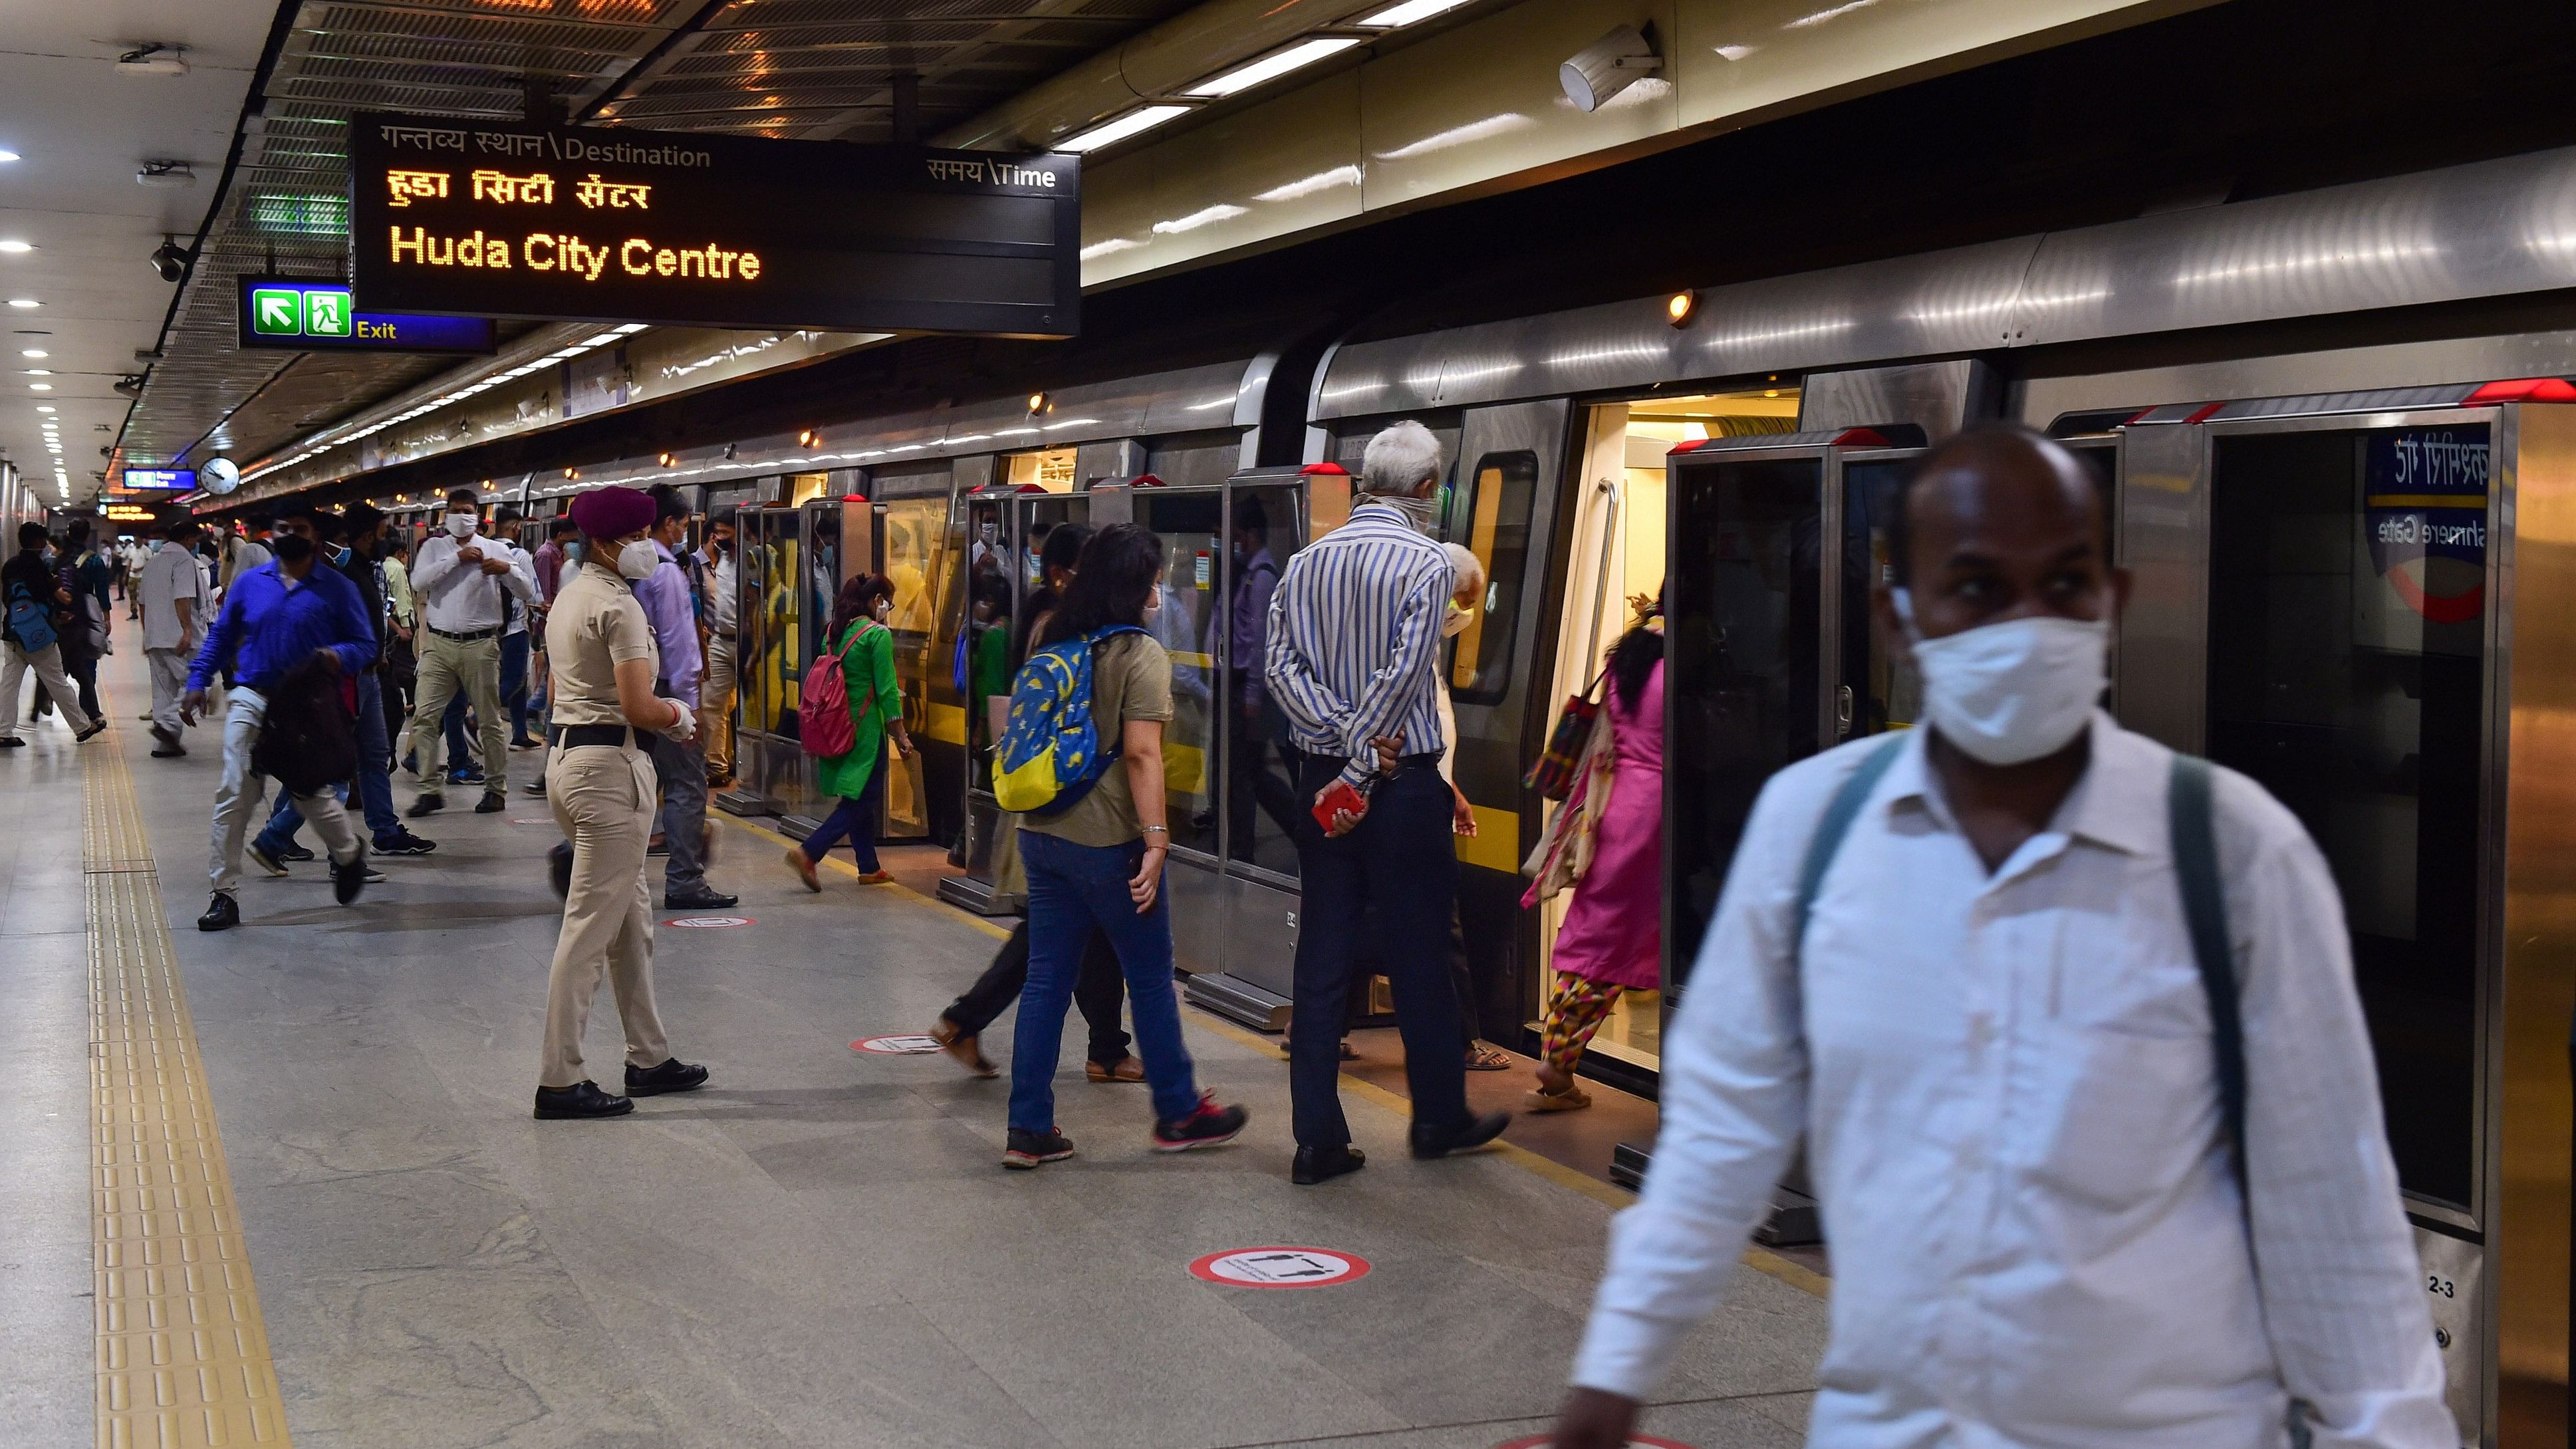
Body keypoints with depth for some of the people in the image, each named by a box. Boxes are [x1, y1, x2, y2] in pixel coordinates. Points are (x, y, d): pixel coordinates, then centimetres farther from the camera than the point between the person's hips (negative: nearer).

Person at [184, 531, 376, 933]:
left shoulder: (337, 589, 0)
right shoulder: (250, 583, 8)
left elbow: (365, 644, 1)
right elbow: (221, 636, 16)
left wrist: (338, 656, -20)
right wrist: (197, 683, 7)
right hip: (252, 699, 2)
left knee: (310, 796, 1)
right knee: (235, 794, -6)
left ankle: (349, 855, 34)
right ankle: (225, 895, 0)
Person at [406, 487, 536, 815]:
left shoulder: (496, 549, 6)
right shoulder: (435, 547, 10)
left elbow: (527, 593, 1)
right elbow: (419, 582, -7)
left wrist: (508, 569, -18)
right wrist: (457, 558, -12)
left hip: (480, 645, -1)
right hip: (439, 644, 2)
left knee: (490, 720, 5)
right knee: (424, 716, -4)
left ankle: (496, 789, 15)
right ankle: (431, 789, 2)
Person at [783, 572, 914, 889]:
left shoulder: (835, 632, 8)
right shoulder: (878, 635, -13)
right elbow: (886, 690, -14)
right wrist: (900, 735, -7)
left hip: (838, 726, 8)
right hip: (866, 728, -8)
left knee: (859, 799, 16)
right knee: (861, 800, -2)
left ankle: (869, 868, 22)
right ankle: (808, 852, -14)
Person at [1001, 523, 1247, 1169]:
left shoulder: (1050, 643, 9)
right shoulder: (1141, 654, -11)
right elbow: (1141, 753, -19)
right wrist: (1156, 839, -19)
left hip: (1042, 833, 7)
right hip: (1108, 842, -6)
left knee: (1046, 980, 9)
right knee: (1151, 980, 8)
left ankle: (1029, 1129, 9)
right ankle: (1178, 1113, 21)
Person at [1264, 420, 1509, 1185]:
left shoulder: (1305, 563, 7)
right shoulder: (1426, 564, -9)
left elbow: (1281, 667, -3)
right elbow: (1403, 676, -18)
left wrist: (1342, 736, -12)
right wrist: (1364, 766, -14)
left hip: (1321, 776, 5)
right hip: (1404, 780, -5)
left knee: (1320, 963, 5)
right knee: (1419, 959, 8)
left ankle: (1318, 1140, 6)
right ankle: (1440, 1117, 22)